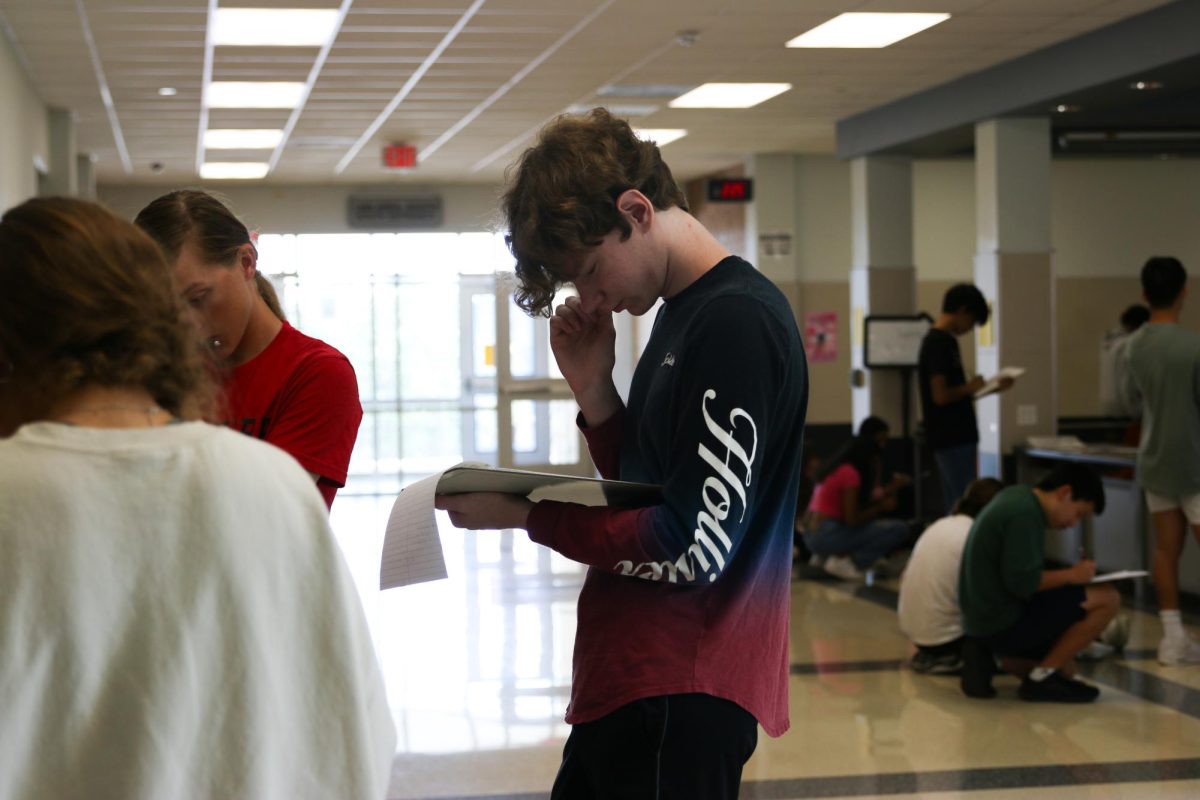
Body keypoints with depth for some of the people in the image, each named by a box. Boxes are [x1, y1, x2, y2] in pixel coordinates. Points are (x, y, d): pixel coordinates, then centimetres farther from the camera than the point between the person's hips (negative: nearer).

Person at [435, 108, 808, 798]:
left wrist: (526, 514, -12)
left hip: (683, 697, -10)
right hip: (628, 686, 10)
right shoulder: (682, 315, 15)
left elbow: (692, 550, -20)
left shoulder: (739, 321, -16)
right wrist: (594, 387, 3)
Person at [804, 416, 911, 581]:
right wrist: (882, 507, -3)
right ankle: (844, 561, -11)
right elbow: (852, 520, -16)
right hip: (827, 535, -10)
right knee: (900, 529, -10)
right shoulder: (850, 473, -14)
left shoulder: (840, 465, 14)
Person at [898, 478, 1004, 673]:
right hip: (943, 638, -7)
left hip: (910, 629, 8)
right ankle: (948, 657, -2)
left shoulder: (939, 525, 7)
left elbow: (905, 579, 13)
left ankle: (929, 654, 9)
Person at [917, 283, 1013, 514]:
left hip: (957, 437, 10)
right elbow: (941, 396, -23)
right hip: (953, 439, -10)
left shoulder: (944, 340, 14)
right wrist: (970, 387, -7)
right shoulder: (939, 342, -16)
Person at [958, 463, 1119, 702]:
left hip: (985, 619, 11)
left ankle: (984, 656, 7)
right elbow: (1022, 582, -25)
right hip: (1005, 622, -11)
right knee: (1107, 598, -11)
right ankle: (1042, 677, -6)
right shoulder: (1026, 515, -18)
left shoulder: (1016, 497, 13)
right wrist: (1071, 575, -12)